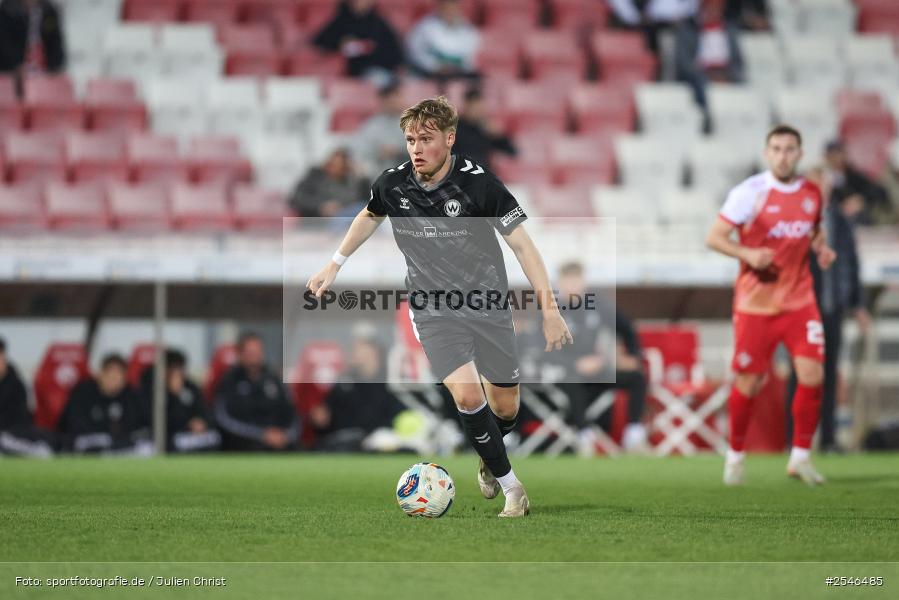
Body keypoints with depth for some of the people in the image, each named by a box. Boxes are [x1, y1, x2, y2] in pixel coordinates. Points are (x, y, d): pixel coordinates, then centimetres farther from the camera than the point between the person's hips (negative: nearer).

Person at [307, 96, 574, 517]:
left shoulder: (477, 182, -18)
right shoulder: (392, 185, -8)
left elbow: (522, 244, -14)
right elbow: (369, 217, 17)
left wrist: (549, 308, -20)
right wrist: (334, 266, 20)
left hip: (488, 304, 0)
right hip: (434, 311, 0)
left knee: (505, 408, 6)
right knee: (467, 395, -21)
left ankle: (489, 460, 42)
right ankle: (510, 487, -6)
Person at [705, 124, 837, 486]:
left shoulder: (812, 193, 5)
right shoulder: (749, 193, -10)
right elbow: (714, 237, -10)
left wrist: (822, 248, 2)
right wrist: (748, 254, -26)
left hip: (799, 300, 3)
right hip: (756, 303, -3)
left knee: (812, 376, -9)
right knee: (748, 384, 2)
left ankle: (800, 457, 5)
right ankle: (736, 454, 23)